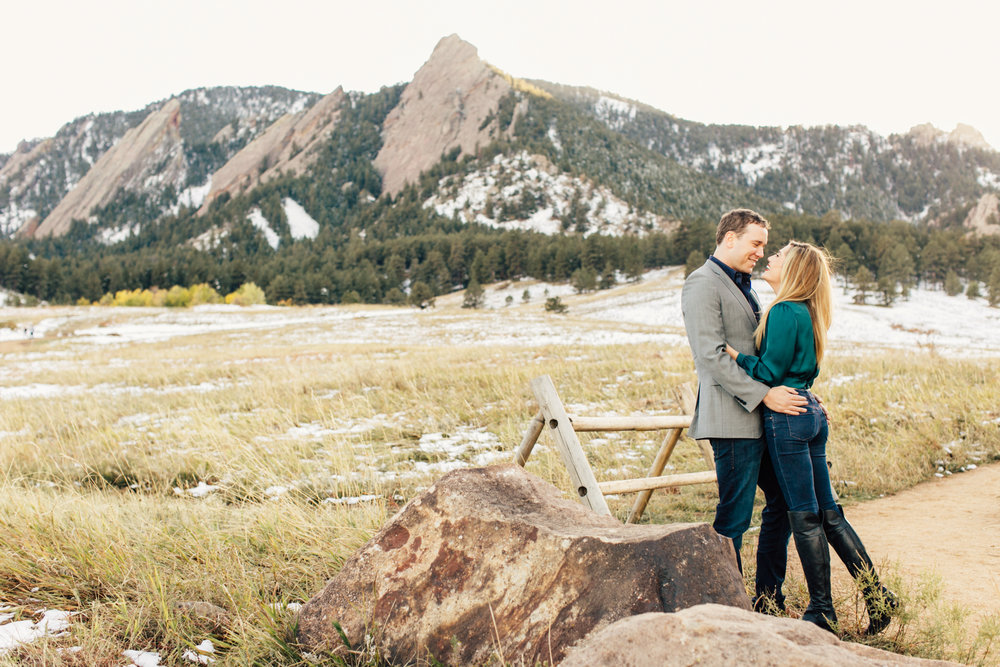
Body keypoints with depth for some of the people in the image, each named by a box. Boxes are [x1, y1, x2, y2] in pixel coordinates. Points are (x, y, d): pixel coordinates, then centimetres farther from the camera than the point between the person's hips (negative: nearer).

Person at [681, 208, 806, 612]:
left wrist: (795, 392, 16)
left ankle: (768, 601, 25)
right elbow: (712, 355, -20)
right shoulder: (703, 284, -11)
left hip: (762, 415, 10)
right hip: (733, 418, -10)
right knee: (733, 518, -3)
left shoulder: (741, 285, 21)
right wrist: (763, 394, -21)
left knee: (783, 500, 15)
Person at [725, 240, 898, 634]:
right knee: (828, 513, 13)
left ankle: (822, 613, 7)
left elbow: (769, 372, -15)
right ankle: (878, 596, 15)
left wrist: (732, 353, -9)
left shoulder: (784, 312, -14)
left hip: (787, 417, -9)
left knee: (805, 516, -2)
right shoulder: (805, 312, 15)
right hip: (811, 412, 9)